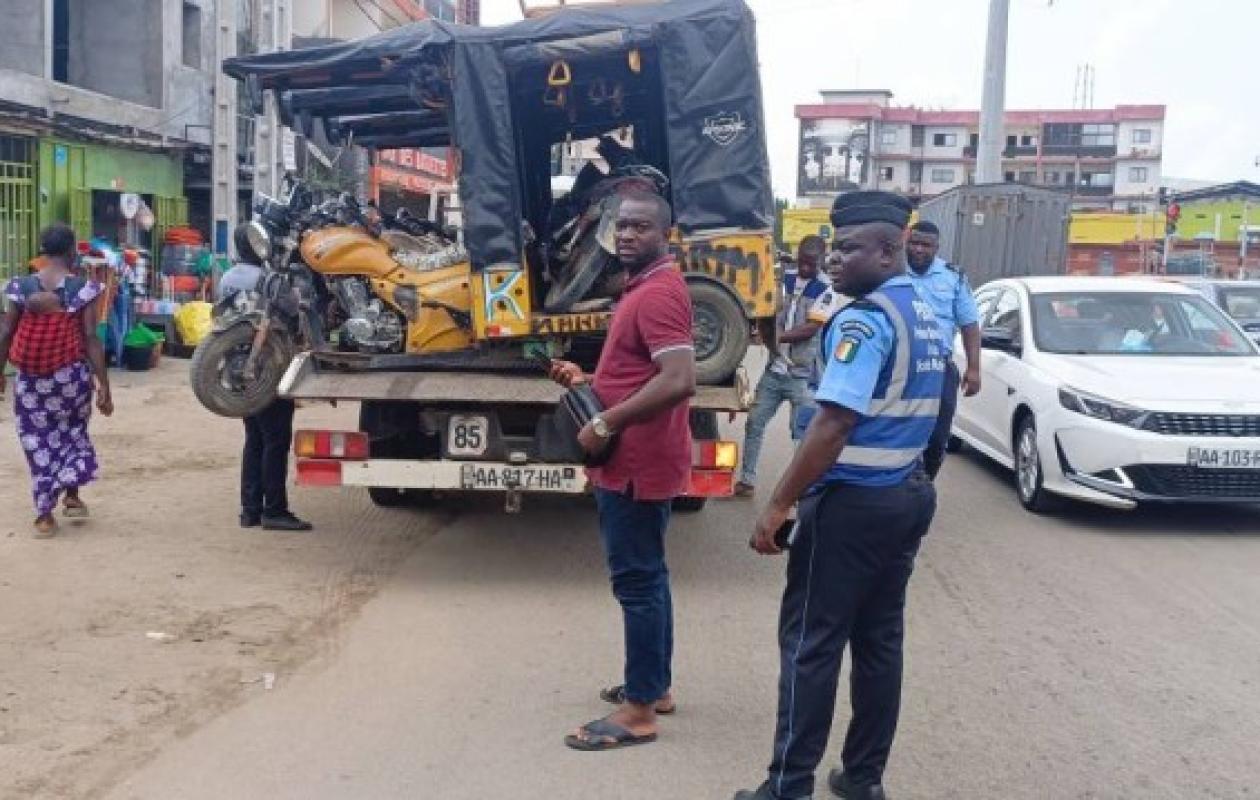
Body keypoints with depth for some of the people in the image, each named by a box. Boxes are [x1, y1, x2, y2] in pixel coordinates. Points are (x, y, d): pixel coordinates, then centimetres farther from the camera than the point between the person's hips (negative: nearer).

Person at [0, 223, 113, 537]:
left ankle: (45, 514, 10)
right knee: (73, 432, 24)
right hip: (71, 375, -1)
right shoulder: (83, 287, -9)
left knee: (37, 440, 10)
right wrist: (104, 385, -8)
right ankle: (71, 496, 22)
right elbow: (91, 338, -11)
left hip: (31, 378, 1)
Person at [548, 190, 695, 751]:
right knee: (646, 577, 18)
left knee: (636, 581, -4)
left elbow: (678, 382, -30)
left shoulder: (657, 293, -18)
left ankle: (639, 711, 5)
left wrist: (604, 425, -24)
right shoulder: (647, 287, 16)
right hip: (637, 460, 11)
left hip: (637, 463, -11)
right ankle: (655, 685, 30)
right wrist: (587, 381, 12)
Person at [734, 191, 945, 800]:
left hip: (853, 501, -9)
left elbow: (833, 425, -24)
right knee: (880, 639, 13)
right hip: (910, 493, 9)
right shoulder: (925, 316, 11)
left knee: (811, 642, -1)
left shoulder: (865, 318, -17)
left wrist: (779, 505, -21)